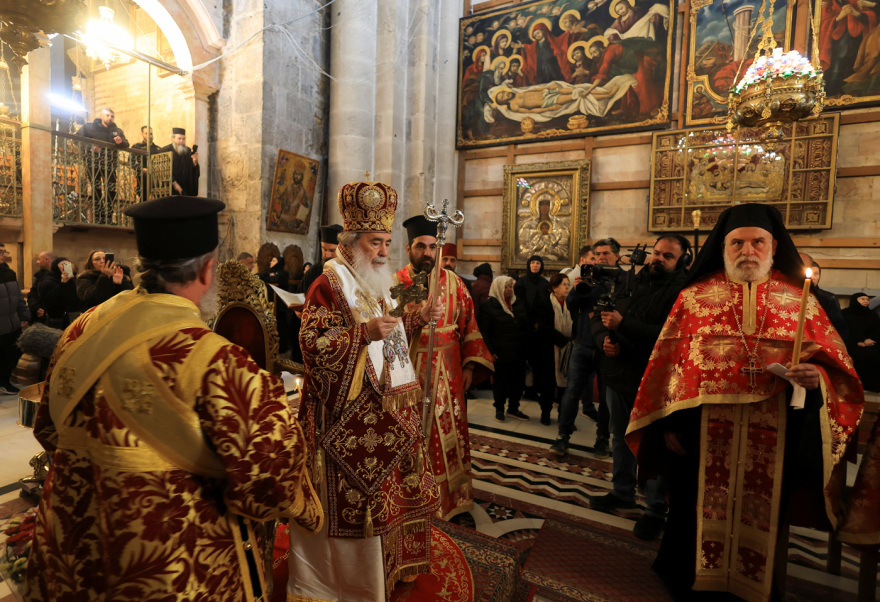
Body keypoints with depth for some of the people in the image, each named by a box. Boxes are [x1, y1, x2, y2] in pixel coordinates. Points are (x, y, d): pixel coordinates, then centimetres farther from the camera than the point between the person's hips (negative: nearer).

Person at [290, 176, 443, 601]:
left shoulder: (377, 284, 14)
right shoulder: (329, 284, -12)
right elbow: (312, 343, -19)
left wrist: (418, 318, 5)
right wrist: (364, 332, -29)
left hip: (389, 413, 8)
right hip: (350, 415, -8)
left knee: (389, 487, 18)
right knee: (354, 493, 4)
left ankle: (386, 561, 39)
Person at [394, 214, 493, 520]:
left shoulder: (453, 282, 3)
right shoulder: (395, 283, -1)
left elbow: (468, 323, 3)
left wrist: (469, 366, -2)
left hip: (447, 372, 2)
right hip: (409, 371, -1)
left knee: (448, 431, 10)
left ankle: (452, 495, 30)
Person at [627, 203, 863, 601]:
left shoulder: (801, 301, 6)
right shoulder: (694, 297, 3)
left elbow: (835, 363, 7)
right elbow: (668, 364, 1)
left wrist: (816, 375, -17)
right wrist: (669, 423, -4)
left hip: (771, 443, 1)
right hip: (702, 438, -1)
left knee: (760, 522, 13)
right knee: (699, 518, 12)